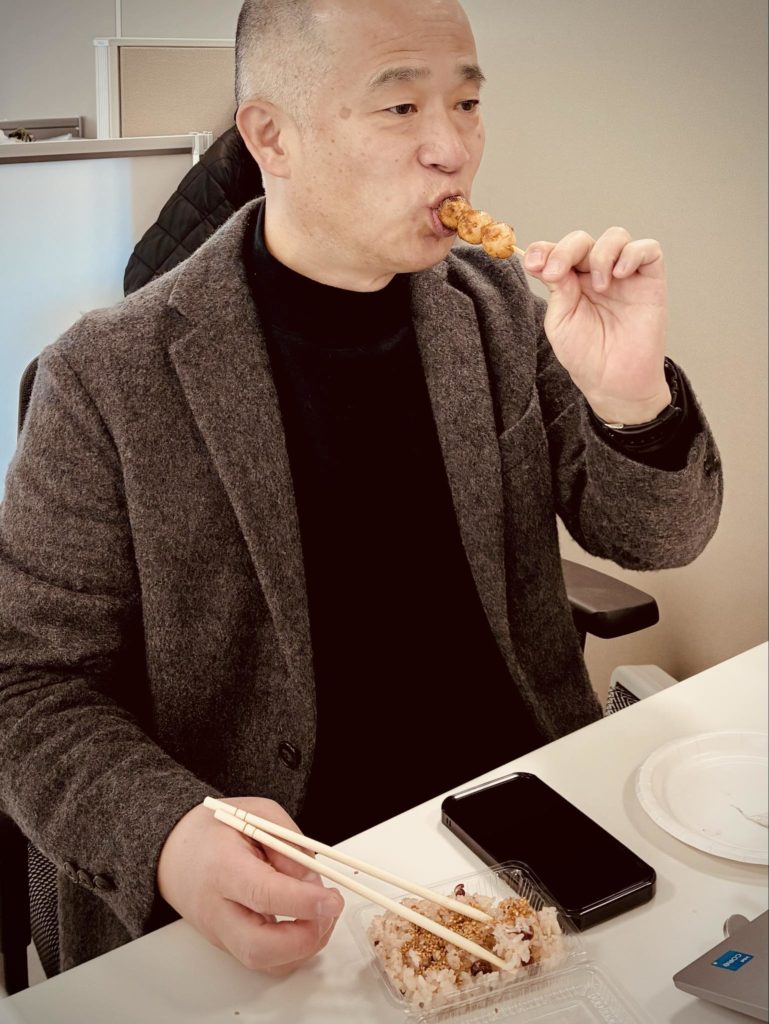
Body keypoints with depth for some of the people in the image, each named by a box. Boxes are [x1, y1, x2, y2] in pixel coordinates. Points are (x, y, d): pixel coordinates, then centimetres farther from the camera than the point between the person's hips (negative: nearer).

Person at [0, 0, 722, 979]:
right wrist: (169, 843, -28)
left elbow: (653, 538, 6)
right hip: (292, 904, -4)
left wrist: (632, 396, -16)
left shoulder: (500, 309, 1)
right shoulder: (108, 380, -12)